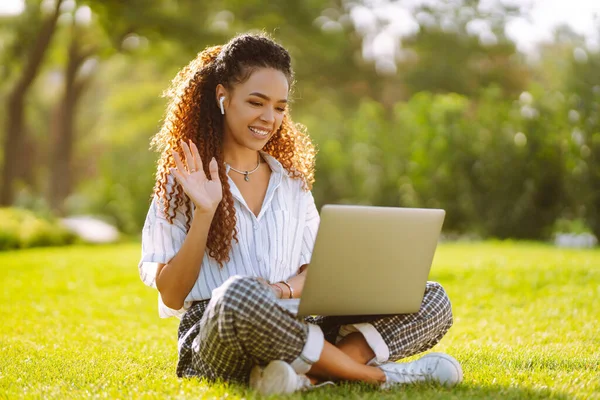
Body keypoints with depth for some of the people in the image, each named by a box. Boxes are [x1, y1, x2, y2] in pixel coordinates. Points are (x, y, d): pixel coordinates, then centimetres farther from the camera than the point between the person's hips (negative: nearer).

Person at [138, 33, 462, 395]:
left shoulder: (293, 183, 18)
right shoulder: (180, 183, 5)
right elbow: (171, 296, -1)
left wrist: (288, 288, -9)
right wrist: (203, 213, -13)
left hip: (289, 333, 5)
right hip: (212, 346, -5)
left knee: (432, 300, -12)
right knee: (238, 292, -42)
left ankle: (309, 373, -35)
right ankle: (378, 375, -26)